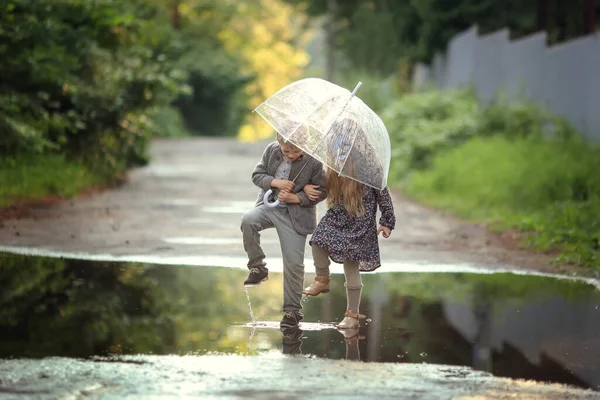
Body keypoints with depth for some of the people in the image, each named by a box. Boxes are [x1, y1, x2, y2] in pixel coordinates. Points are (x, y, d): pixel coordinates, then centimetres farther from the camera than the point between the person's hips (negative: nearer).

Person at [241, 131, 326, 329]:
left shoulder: (314, 162, -15)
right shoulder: (271, 150, -5)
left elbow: (321, 192, -7)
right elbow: (257, 175, 2)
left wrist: (296, 198, -19)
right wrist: (275, 182, -18)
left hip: (295, 215, -3)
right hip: (269, 205, 3)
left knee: (293, 264, -2)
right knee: (248, 220, -30)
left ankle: (292, 310, 11)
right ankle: (258, 268, -14)